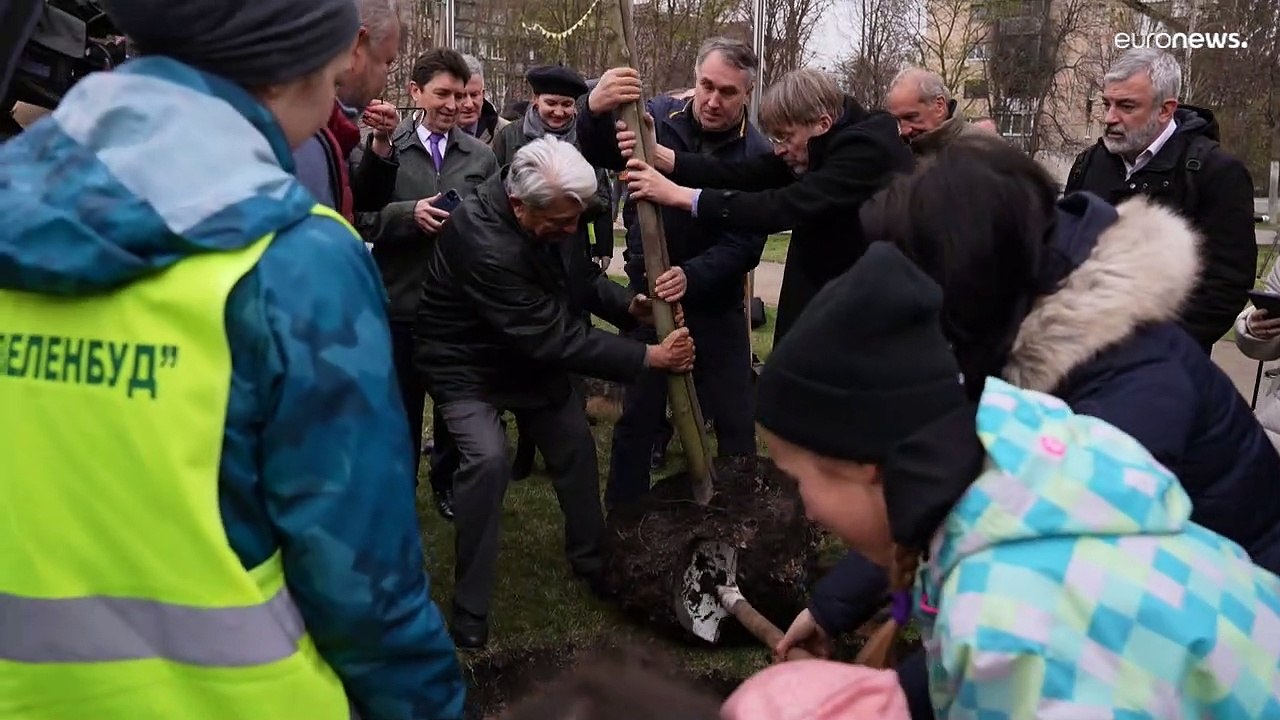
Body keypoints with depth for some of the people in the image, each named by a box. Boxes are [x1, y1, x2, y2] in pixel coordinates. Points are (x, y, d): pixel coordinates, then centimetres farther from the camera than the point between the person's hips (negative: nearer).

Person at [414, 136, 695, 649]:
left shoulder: (549, 217, -15)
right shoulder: (485, 245, -39)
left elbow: (581, 277, 3)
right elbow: (555, 338, -36)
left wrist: (629, 305, -18)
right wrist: (650, 357, -31)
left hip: (532, 352, 8)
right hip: (468, 365, -7)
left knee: (576, 447, 10)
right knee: (489, 459, -26)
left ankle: (590, 560, 34)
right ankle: (470, 609, -10)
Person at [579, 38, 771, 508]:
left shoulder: (756, 155, -10)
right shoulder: (657, 116, -8)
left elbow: (745, 245, -15)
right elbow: (596, 156, -19)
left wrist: (692, 276, -32)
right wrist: (595, 112, -41)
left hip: (715, 303, 0)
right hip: (647, 294, 0)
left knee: (734, 418, 10)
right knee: (638, 414, 10)